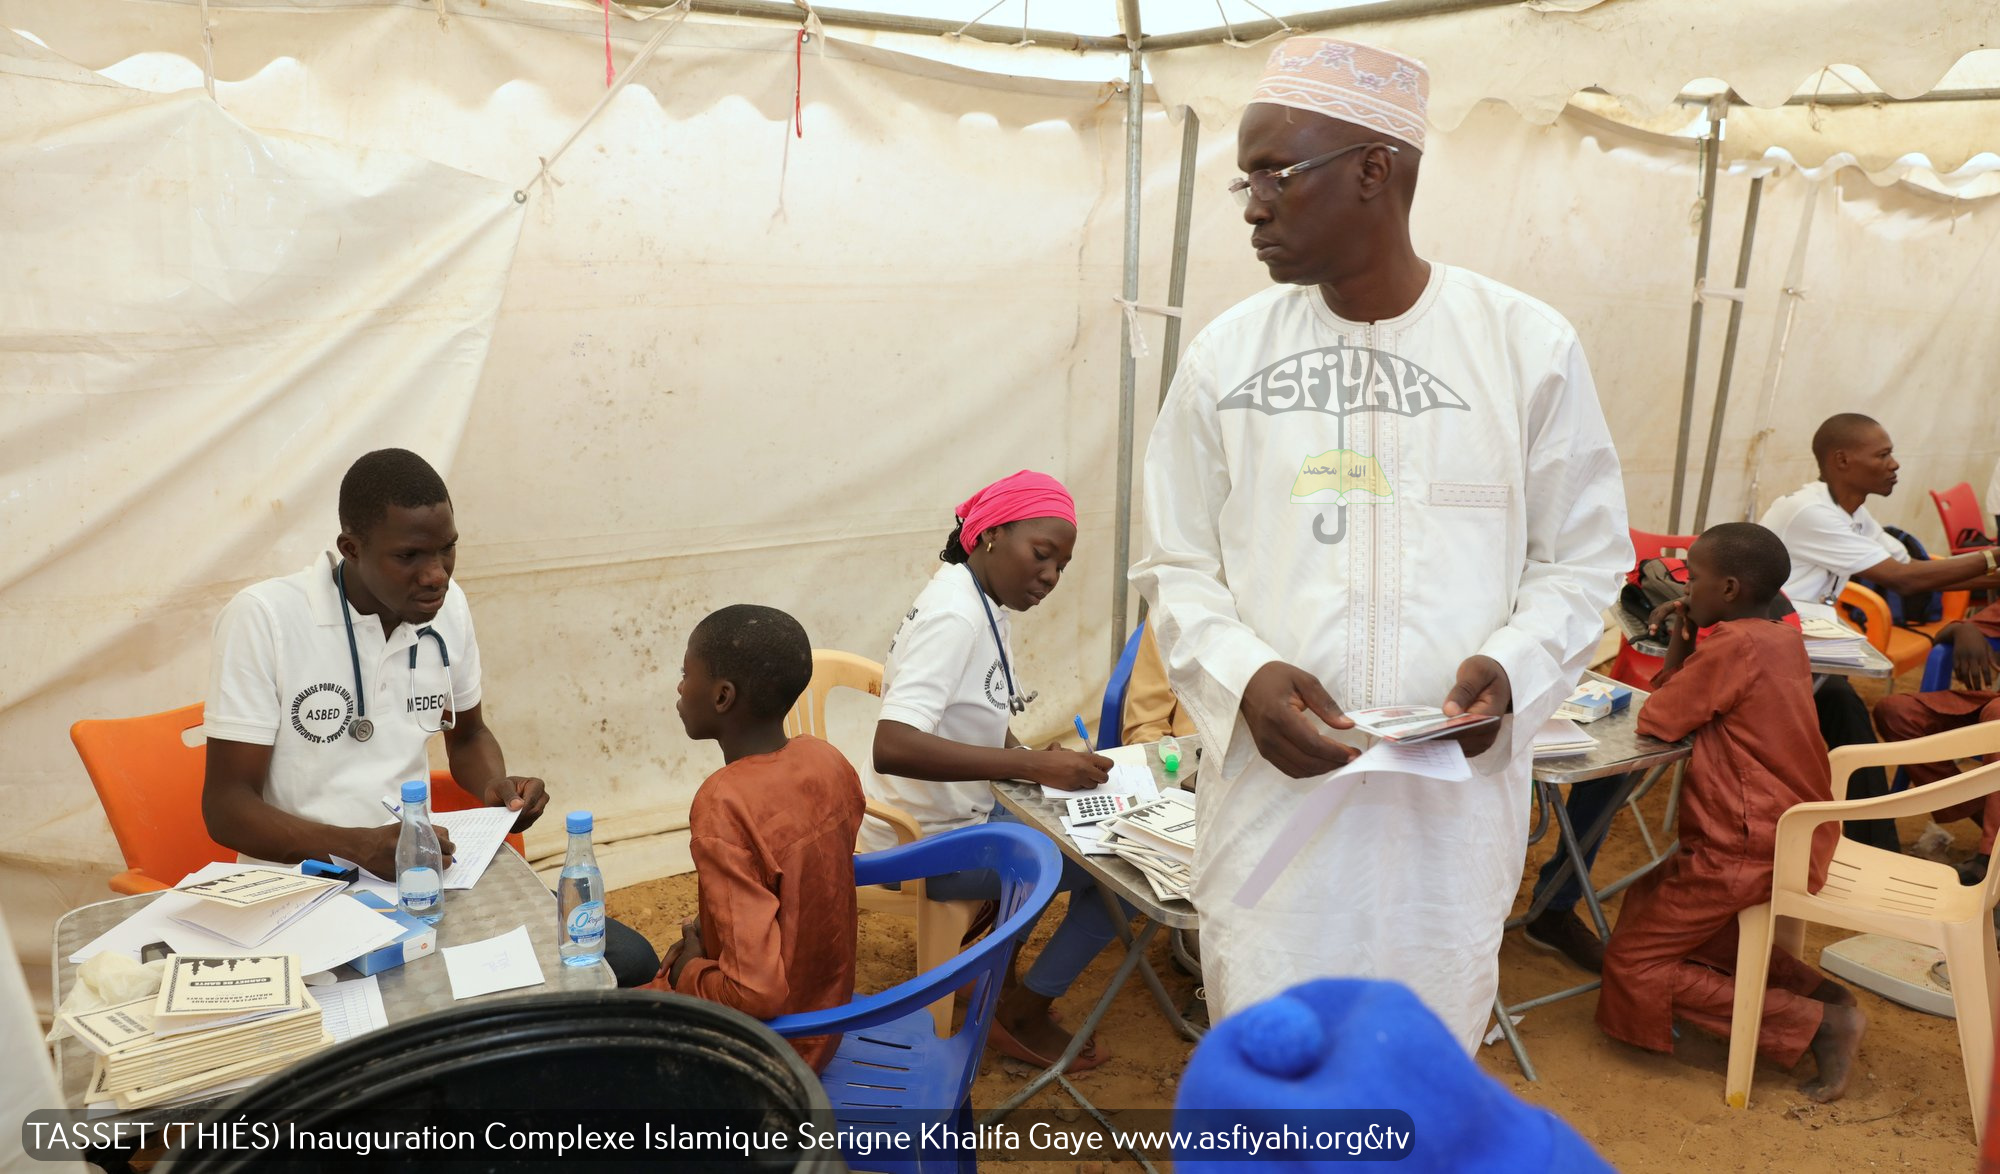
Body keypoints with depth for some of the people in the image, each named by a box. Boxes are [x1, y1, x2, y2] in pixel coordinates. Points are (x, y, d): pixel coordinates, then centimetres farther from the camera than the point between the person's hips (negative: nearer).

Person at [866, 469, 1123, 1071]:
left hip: (958, 813, 10)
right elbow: (892, 747, -36)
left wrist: (1035, 763, -7)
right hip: (927, 843, -9)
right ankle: (1020, 1018, 6)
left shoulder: (978, 601, 4)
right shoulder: (954, 615, -25)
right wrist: (1033, 764, -35)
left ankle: (998, 968, 26)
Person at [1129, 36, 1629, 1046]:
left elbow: (1581, 557, 6)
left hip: (1451, 793, 0)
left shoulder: (1528, 346, -1)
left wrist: (1510, 669, -13)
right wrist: (1242, 676, -13)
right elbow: (1176, 566, 5)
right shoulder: (1225, 356, 2)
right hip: (1270, 781, 1)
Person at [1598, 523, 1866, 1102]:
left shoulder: (1733, 645, -21)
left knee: (1632, 966, -3)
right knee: (1648, 900, 25)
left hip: (1750, 852, -10)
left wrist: (1680, 646, -2)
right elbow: (1688, 709, 9)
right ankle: (1810, 986, 16)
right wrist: (1684, 643, -1)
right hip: (1790, 835, 10)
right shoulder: (1782, 639, 7)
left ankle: (1816, 1023, -4)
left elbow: (1655, 721, -16)